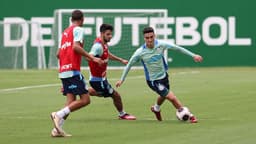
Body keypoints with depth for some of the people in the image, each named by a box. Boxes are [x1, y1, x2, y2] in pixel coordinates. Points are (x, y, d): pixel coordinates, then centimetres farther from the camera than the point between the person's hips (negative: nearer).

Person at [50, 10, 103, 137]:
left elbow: (58, 53, 23)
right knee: (85, 100, -9)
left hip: (63, 71, 8)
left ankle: (57, 129, -4)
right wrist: (92, 58, -17)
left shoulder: (65, 32, 20)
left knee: (71, 101, 6)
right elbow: (76, 46, -18)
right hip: (73, 70, -8)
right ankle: (59, 115, -20)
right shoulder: (78, 29, -3)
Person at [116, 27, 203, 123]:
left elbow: (177, 48, -7)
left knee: (163, 96, 30)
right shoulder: (140, 52, -22)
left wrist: (193, 55, -7)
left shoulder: (161, 45, -17)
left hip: (163, 76, 5)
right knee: (172, 97, -16)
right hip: (153, 81, -5)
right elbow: (129, 64, -8)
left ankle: (156, 109, 63)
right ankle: (189, 116, -1)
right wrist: (122, 80, -2)